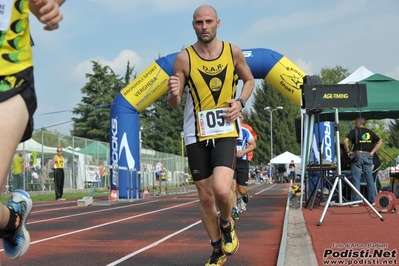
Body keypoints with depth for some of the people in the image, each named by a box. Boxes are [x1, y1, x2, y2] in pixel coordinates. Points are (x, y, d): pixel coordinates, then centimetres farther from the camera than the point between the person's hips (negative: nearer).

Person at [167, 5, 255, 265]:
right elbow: (174, 104, -1)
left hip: (225, 132, -1)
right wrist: (173, 93, -25)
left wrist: (240, 102, -4)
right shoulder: (184, 58, -5)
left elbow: (249, 80, 15)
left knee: (222, 190, -21)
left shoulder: (233, 51, -2)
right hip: (196, 135, 1)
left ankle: (227, 224, 13)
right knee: (206, 197, 8)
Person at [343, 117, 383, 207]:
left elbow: (345, 141, -14)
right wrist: (372, 152, 8)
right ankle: (372, 200, 11)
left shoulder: (354, 131, -1)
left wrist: (348, 151, -3)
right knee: (370, 179, 8)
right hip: (368, 156, 4)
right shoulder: (370, 132, 13)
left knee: (356, 180, -2)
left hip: (357, 156, -4)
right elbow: (380, 142, 13)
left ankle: (356, 201, -3)